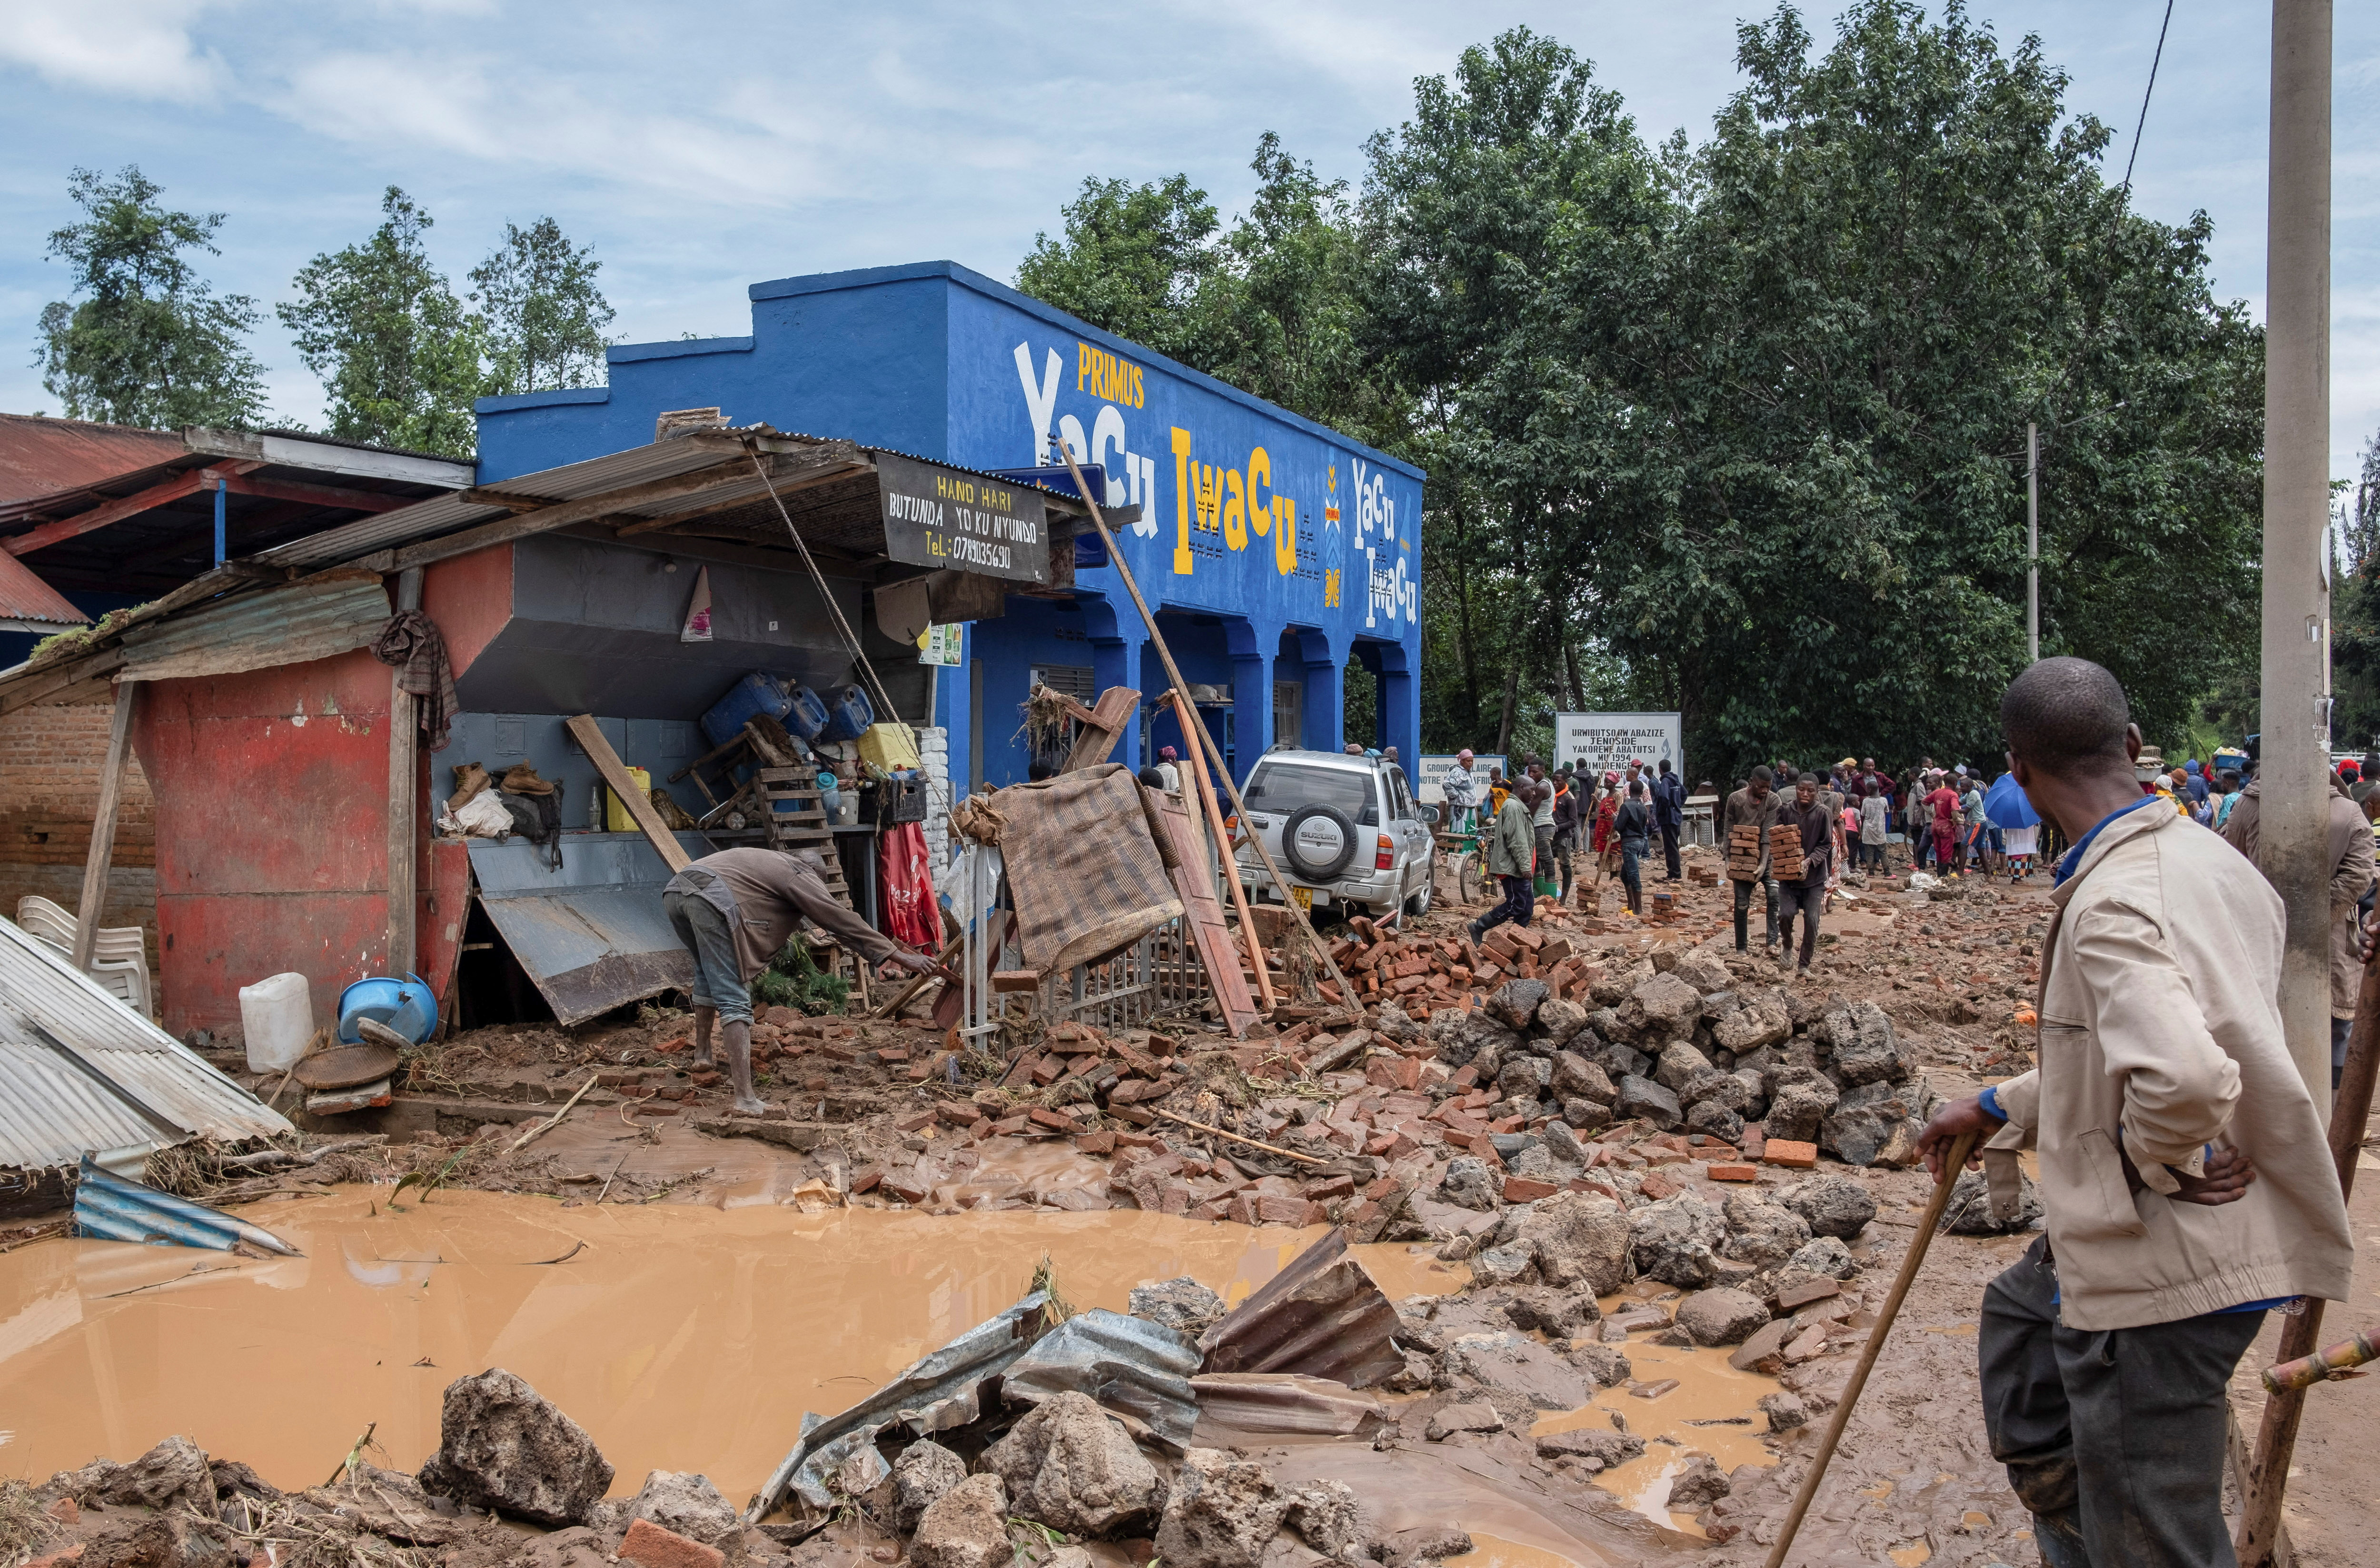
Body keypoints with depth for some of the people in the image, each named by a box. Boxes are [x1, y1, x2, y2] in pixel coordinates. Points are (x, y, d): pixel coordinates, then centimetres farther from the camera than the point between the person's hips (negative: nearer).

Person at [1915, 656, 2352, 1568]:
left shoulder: (2112, 903, -25)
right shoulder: (2209, 861, 5)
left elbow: (2181, 1075, -42)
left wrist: (2160, 1160, -21)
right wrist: (1999, 1109, 19)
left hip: (2163, 1271, -10)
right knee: (2019, 1322, 33)